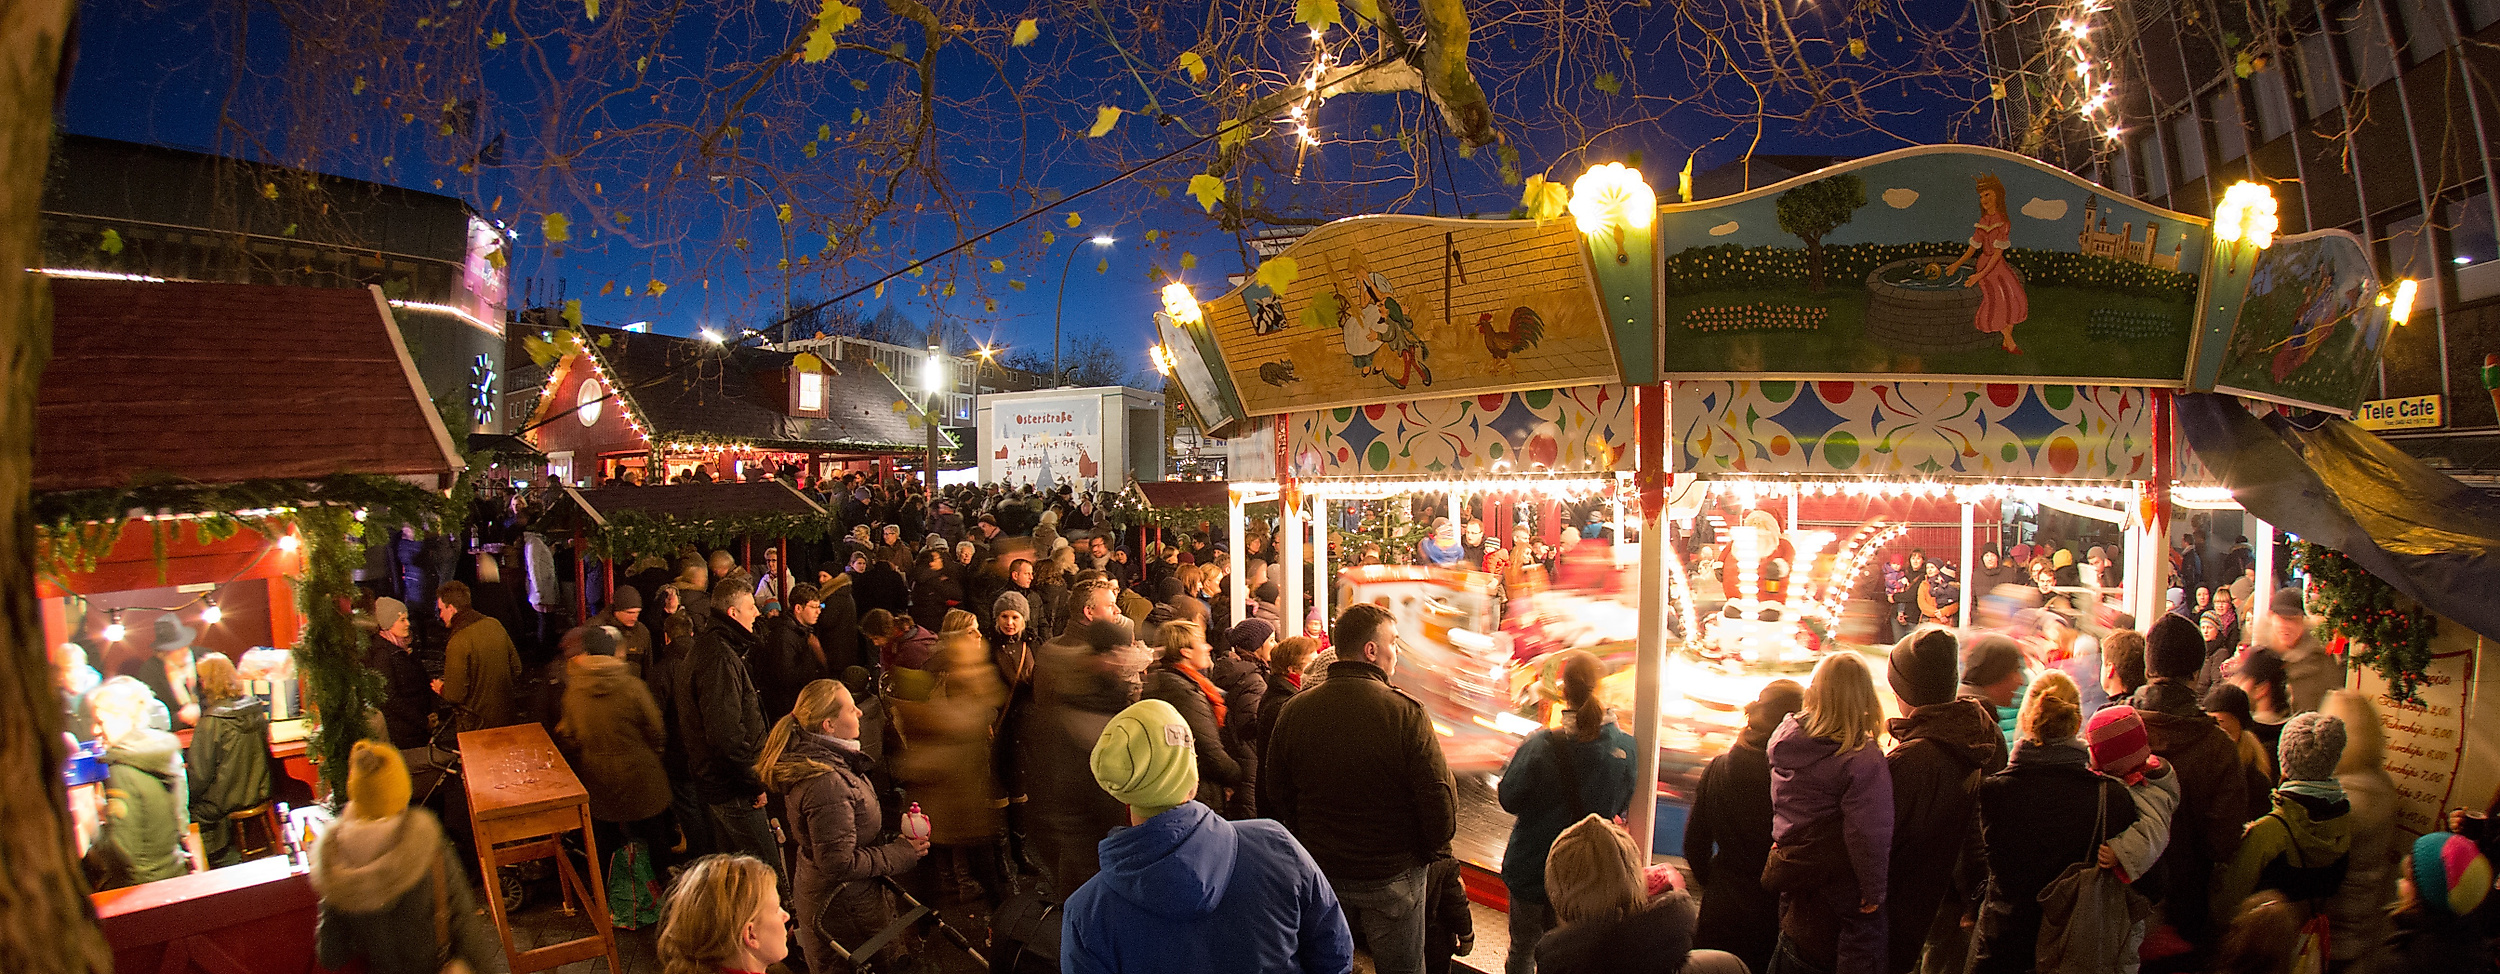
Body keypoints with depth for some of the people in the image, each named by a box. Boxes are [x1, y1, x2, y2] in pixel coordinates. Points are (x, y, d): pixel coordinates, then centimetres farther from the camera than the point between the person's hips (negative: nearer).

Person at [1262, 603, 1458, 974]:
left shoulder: (1295, 710, -7)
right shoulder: (1404, 711, -20)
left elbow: (1275, 792, 2)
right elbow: (1440, 799, -19)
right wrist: (1427, 852, -1)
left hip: (1319, 872, 4)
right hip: (1392, 876, -3)